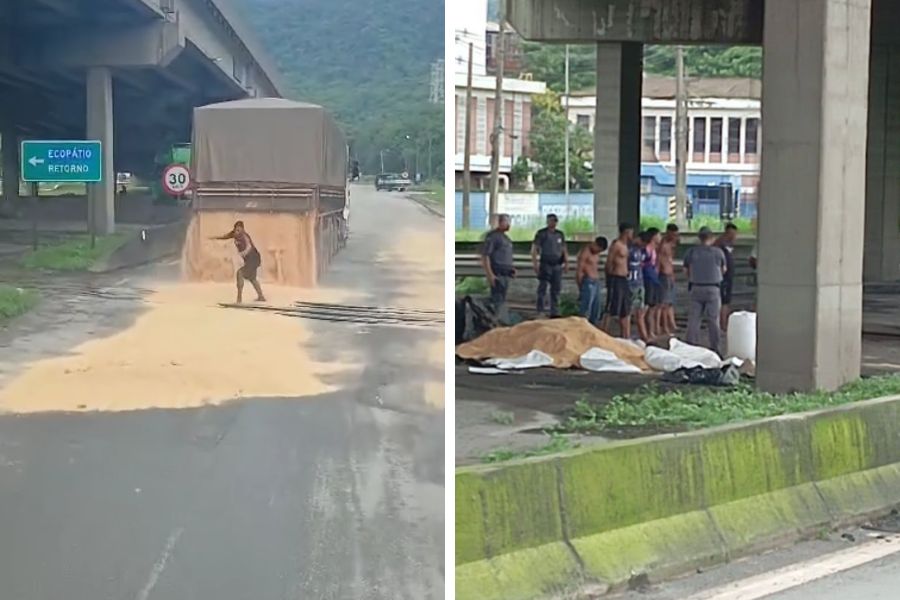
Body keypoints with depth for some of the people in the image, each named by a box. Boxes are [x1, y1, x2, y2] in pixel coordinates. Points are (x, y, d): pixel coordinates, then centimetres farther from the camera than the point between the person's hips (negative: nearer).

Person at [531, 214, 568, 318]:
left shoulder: (560, 234, 13)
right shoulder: (541, 233, -1)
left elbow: (564, 250, 17)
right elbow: (534, 249, -3)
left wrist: (566, 262, 5)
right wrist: (535, 264, -12)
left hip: (557, 266, 4)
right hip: (545, 265, -4)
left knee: (556, 289, 5)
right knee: (542, 289, -3)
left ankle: (555, 313, 10)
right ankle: (540, 312, 1)